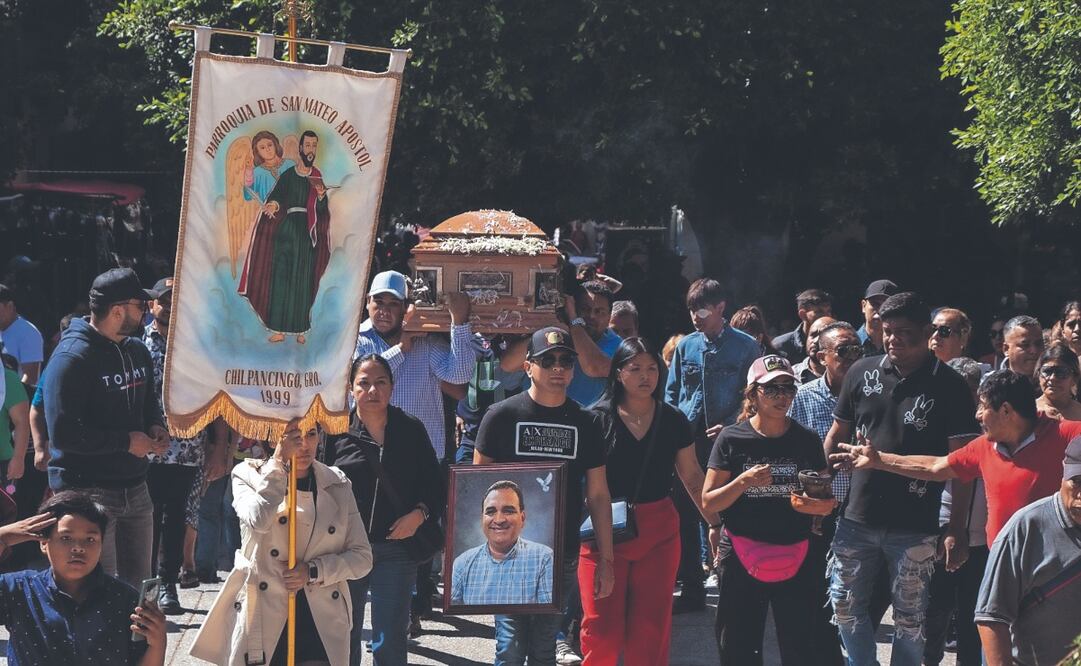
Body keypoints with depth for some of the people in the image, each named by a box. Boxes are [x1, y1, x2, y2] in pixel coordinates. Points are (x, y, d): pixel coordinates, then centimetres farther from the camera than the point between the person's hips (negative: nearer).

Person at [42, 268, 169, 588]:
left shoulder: (137, 351, 11)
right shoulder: (72, 357, -16)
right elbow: (64, 432, -23)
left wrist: (156, 427, 4)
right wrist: (127, 442, -17)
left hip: (135, 488, 8)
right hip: (89, 492, -8)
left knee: (138, 585, 15)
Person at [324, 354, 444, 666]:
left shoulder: (411, 430, 3)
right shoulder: (336, 431, -2)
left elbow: (435, 486, 7)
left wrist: (419, 514, -10)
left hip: (396, 549, 0)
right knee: (345, 639, 12)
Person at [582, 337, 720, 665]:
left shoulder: (673, 420, 5)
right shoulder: (599, 418, -5)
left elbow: (692, 477, 12)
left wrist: (715, 522, 10)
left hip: (659, 531, 3)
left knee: (650, 629, 6)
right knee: (602, 630, -5)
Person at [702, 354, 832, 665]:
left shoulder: (807, 441, 5)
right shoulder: (732, 439, -2)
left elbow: (826, 499, 12)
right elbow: (708, 502, -1)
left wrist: (823, 502, -11)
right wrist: (743, 482, -17)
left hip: (795, 558, 1)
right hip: (742, 557, -1)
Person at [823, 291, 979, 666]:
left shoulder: (949, 386, -6)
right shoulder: (862, 373, 4)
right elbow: (836, 436, 13)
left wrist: (957, 529, -10)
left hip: (915, 527, -4)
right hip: (858, 518, 4)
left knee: (909, 619, 5)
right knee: (846, 607, 10)